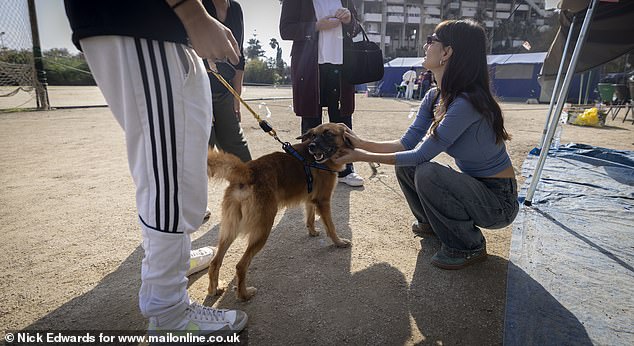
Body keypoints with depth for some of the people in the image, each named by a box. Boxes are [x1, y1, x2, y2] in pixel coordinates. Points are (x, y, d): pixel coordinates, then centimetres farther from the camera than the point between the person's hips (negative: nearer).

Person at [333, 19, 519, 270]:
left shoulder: (466, 103, -28)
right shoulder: (434, 97, -1)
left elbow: (421, 155, -26)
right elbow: (407, 143, -1)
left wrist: (363, 157, -21)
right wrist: (362, 143, -10)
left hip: (499, 201, -8)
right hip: (473, 185, 8)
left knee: (426, 173, -29)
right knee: (405, 166, -1)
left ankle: (470, 247, -4)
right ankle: (433, 223, 24)